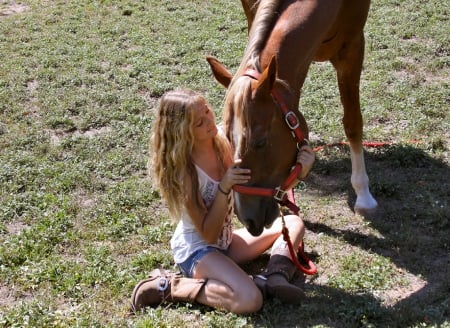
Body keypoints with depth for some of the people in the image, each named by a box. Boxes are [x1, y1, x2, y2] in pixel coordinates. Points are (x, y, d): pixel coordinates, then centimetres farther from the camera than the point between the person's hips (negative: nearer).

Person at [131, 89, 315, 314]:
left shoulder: (224, 143, -7)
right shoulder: (183, 169, -25)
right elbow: (208, 234, -22)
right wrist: (224, 187, -34)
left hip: (224, 241, 8)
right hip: (197, 249, -8)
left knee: (293, 223, 7)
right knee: (249, 300, -29)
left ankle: (274, 278, -16)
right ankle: (167, 287, -14)